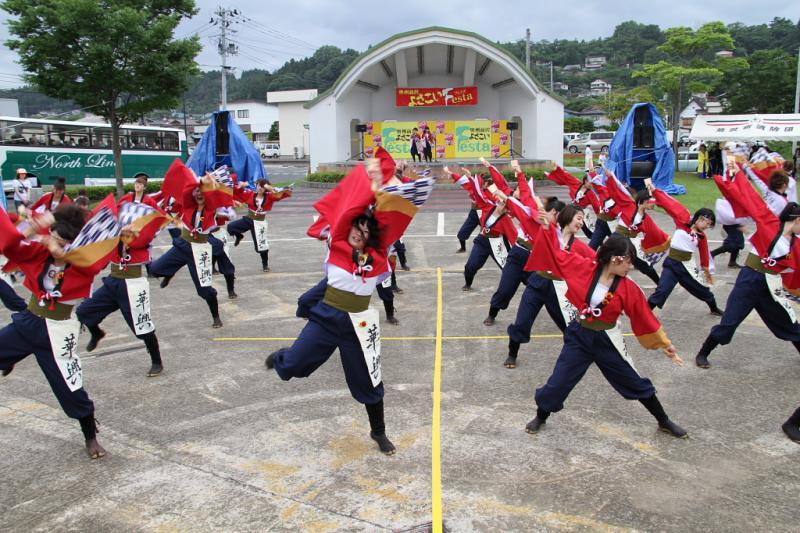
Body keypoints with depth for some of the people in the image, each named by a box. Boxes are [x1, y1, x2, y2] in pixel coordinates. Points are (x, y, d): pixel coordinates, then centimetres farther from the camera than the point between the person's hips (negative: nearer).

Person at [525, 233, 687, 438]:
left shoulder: (629, 288, -12)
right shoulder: (584, 267, -15)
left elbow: (645, 318, -2)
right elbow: (556, 254, -8)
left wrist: (665, 344, 5)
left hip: (607, 341, 1)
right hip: (578, 336, 0)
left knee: (636, 383, 14)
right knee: (557, 383, 6)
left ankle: (664, 422, 37)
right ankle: (540, 418, 33)